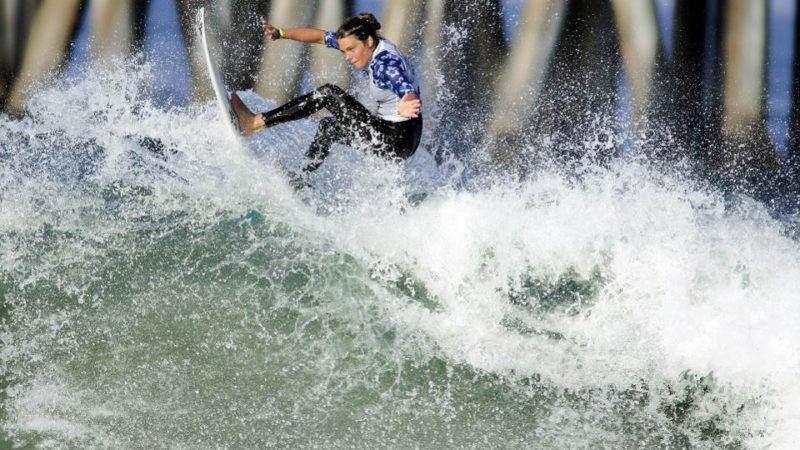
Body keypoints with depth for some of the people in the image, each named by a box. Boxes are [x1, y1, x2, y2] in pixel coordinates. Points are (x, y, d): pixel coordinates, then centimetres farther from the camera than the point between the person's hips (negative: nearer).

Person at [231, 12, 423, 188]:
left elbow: (412, 97, -41)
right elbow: (320, 36, 9)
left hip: (398, 141, -10)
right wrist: (280, 33, -1)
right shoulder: (373, 47, 3)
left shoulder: (388, 63, -23)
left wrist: (406, 108, -65)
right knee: (329, 126, 26)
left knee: (329, 94, -13)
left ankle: (255, 123, -13)